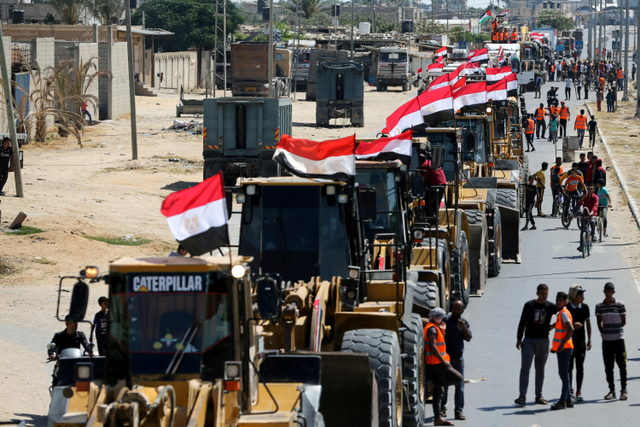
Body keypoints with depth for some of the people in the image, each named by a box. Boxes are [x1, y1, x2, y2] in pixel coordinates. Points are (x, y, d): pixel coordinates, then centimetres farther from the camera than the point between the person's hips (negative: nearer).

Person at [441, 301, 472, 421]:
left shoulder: (464, 322, 7)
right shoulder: (445, 320, -4)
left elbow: (468, 338, -2)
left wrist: (464, 328, -18)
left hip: (458, 358, 3)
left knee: (460, 385, 0)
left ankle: (459, 411, 3)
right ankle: (442, 408, 16)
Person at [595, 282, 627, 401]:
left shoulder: (620, 305, -2)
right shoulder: (599, 306, 4)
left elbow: (623, 322, 3)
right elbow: (599, 323, 10)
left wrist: (615, 330, 4)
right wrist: (604, 332, 3)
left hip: (619, 338, -2)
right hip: (606, 340, 2)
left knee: (622, 365, -3)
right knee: (608, 367, 4)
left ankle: (624, 390, 2)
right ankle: (611, 390, 11)